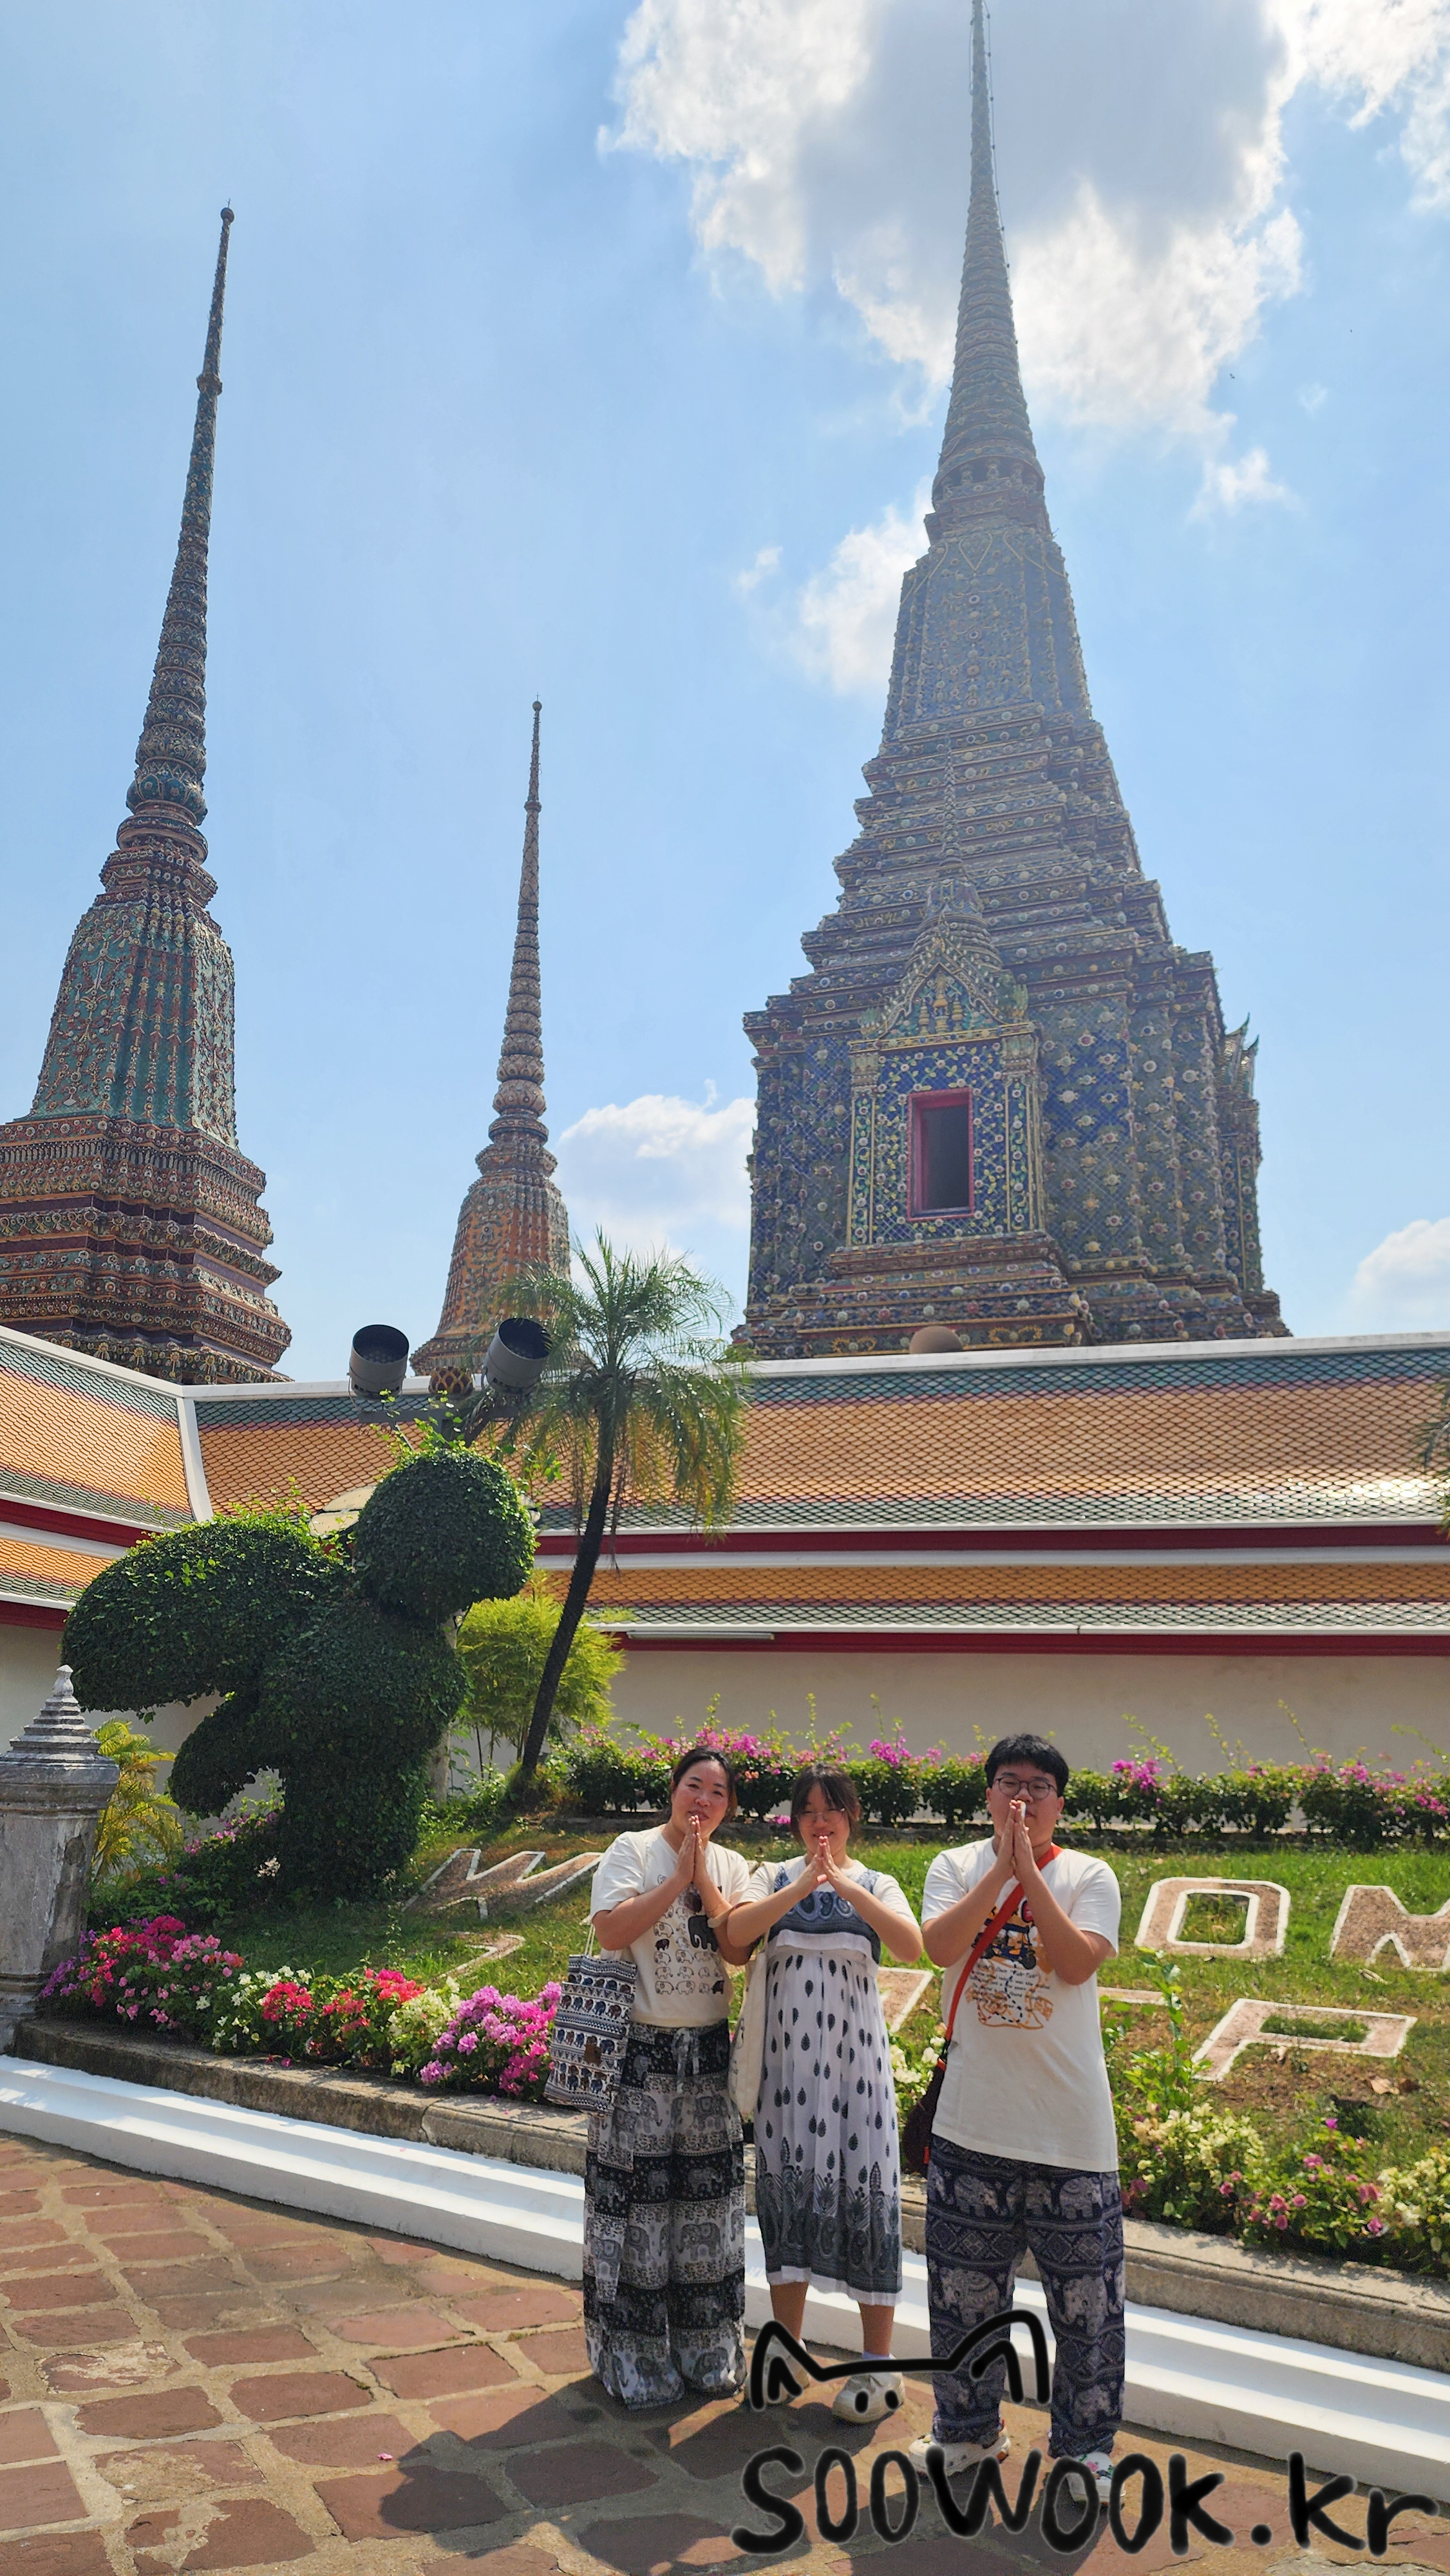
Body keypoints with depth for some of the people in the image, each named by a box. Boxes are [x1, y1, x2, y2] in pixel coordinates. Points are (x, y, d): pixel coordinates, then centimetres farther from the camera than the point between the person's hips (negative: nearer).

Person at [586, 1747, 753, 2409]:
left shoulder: (732, 1867, 7)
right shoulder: (634, 1849, -5)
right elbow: (610, 1930, -17)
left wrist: (704, 1882, -13)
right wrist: (678, 1877, -17)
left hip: (709, 2053, 4)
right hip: (641, 2051, -4)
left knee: (707, 2199, 10)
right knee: (638, 2199, 2)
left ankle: (708, 2350, 25)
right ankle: (637, 2359, 17)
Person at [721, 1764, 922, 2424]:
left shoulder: (875, 1885, 1)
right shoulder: (774, 1877, 3)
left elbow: (910, 1945, -19)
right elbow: (735, 1935, -16)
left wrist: (846, 1884, -29)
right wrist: (802, 1886, -26)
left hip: (854, 2054, -1)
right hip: (787, 2055, 1)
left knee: (862, 2189, 1)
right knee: (788, 2186, 9)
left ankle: (878, 2364, 16)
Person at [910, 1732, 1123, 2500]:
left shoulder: (1089, 1876, -1)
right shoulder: (956, 1867, 2)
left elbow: (1077, 1962, -17)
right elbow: (941, 1947, -15)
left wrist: (1027, 1868, -20)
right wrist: (1001, 1867, -20)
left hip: (1070, 2125, -1)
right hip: (972, 2119, 1)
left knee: (1085, 2292, 7)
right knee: (963, 2286, 13)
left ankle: (1084, 2443, 27)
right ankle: (968, 2430, 33)